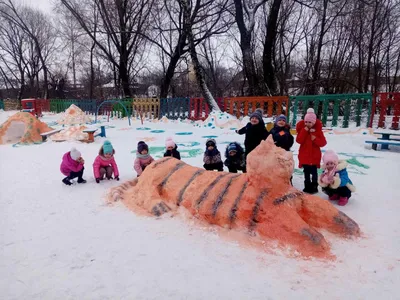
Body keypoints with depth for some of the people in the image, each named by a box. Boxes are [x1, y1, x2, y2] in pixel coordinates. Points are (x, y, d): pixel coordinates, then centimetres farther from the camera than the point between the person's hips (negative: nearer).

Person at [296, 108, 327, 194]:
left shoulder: (318, 130, -3)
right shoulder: (302, 129, 0)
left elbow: (323, 143, -6)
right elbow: (299, 140, -14)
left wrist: (315, 139, -22)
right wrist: (304, 131, -18)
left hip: (314, 155, -2)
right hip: (304, 155, 2)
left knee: (314, 172, 3)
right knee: (306, 172, 12)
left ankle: (314, 187, 13)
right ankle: (307, 186, 22)